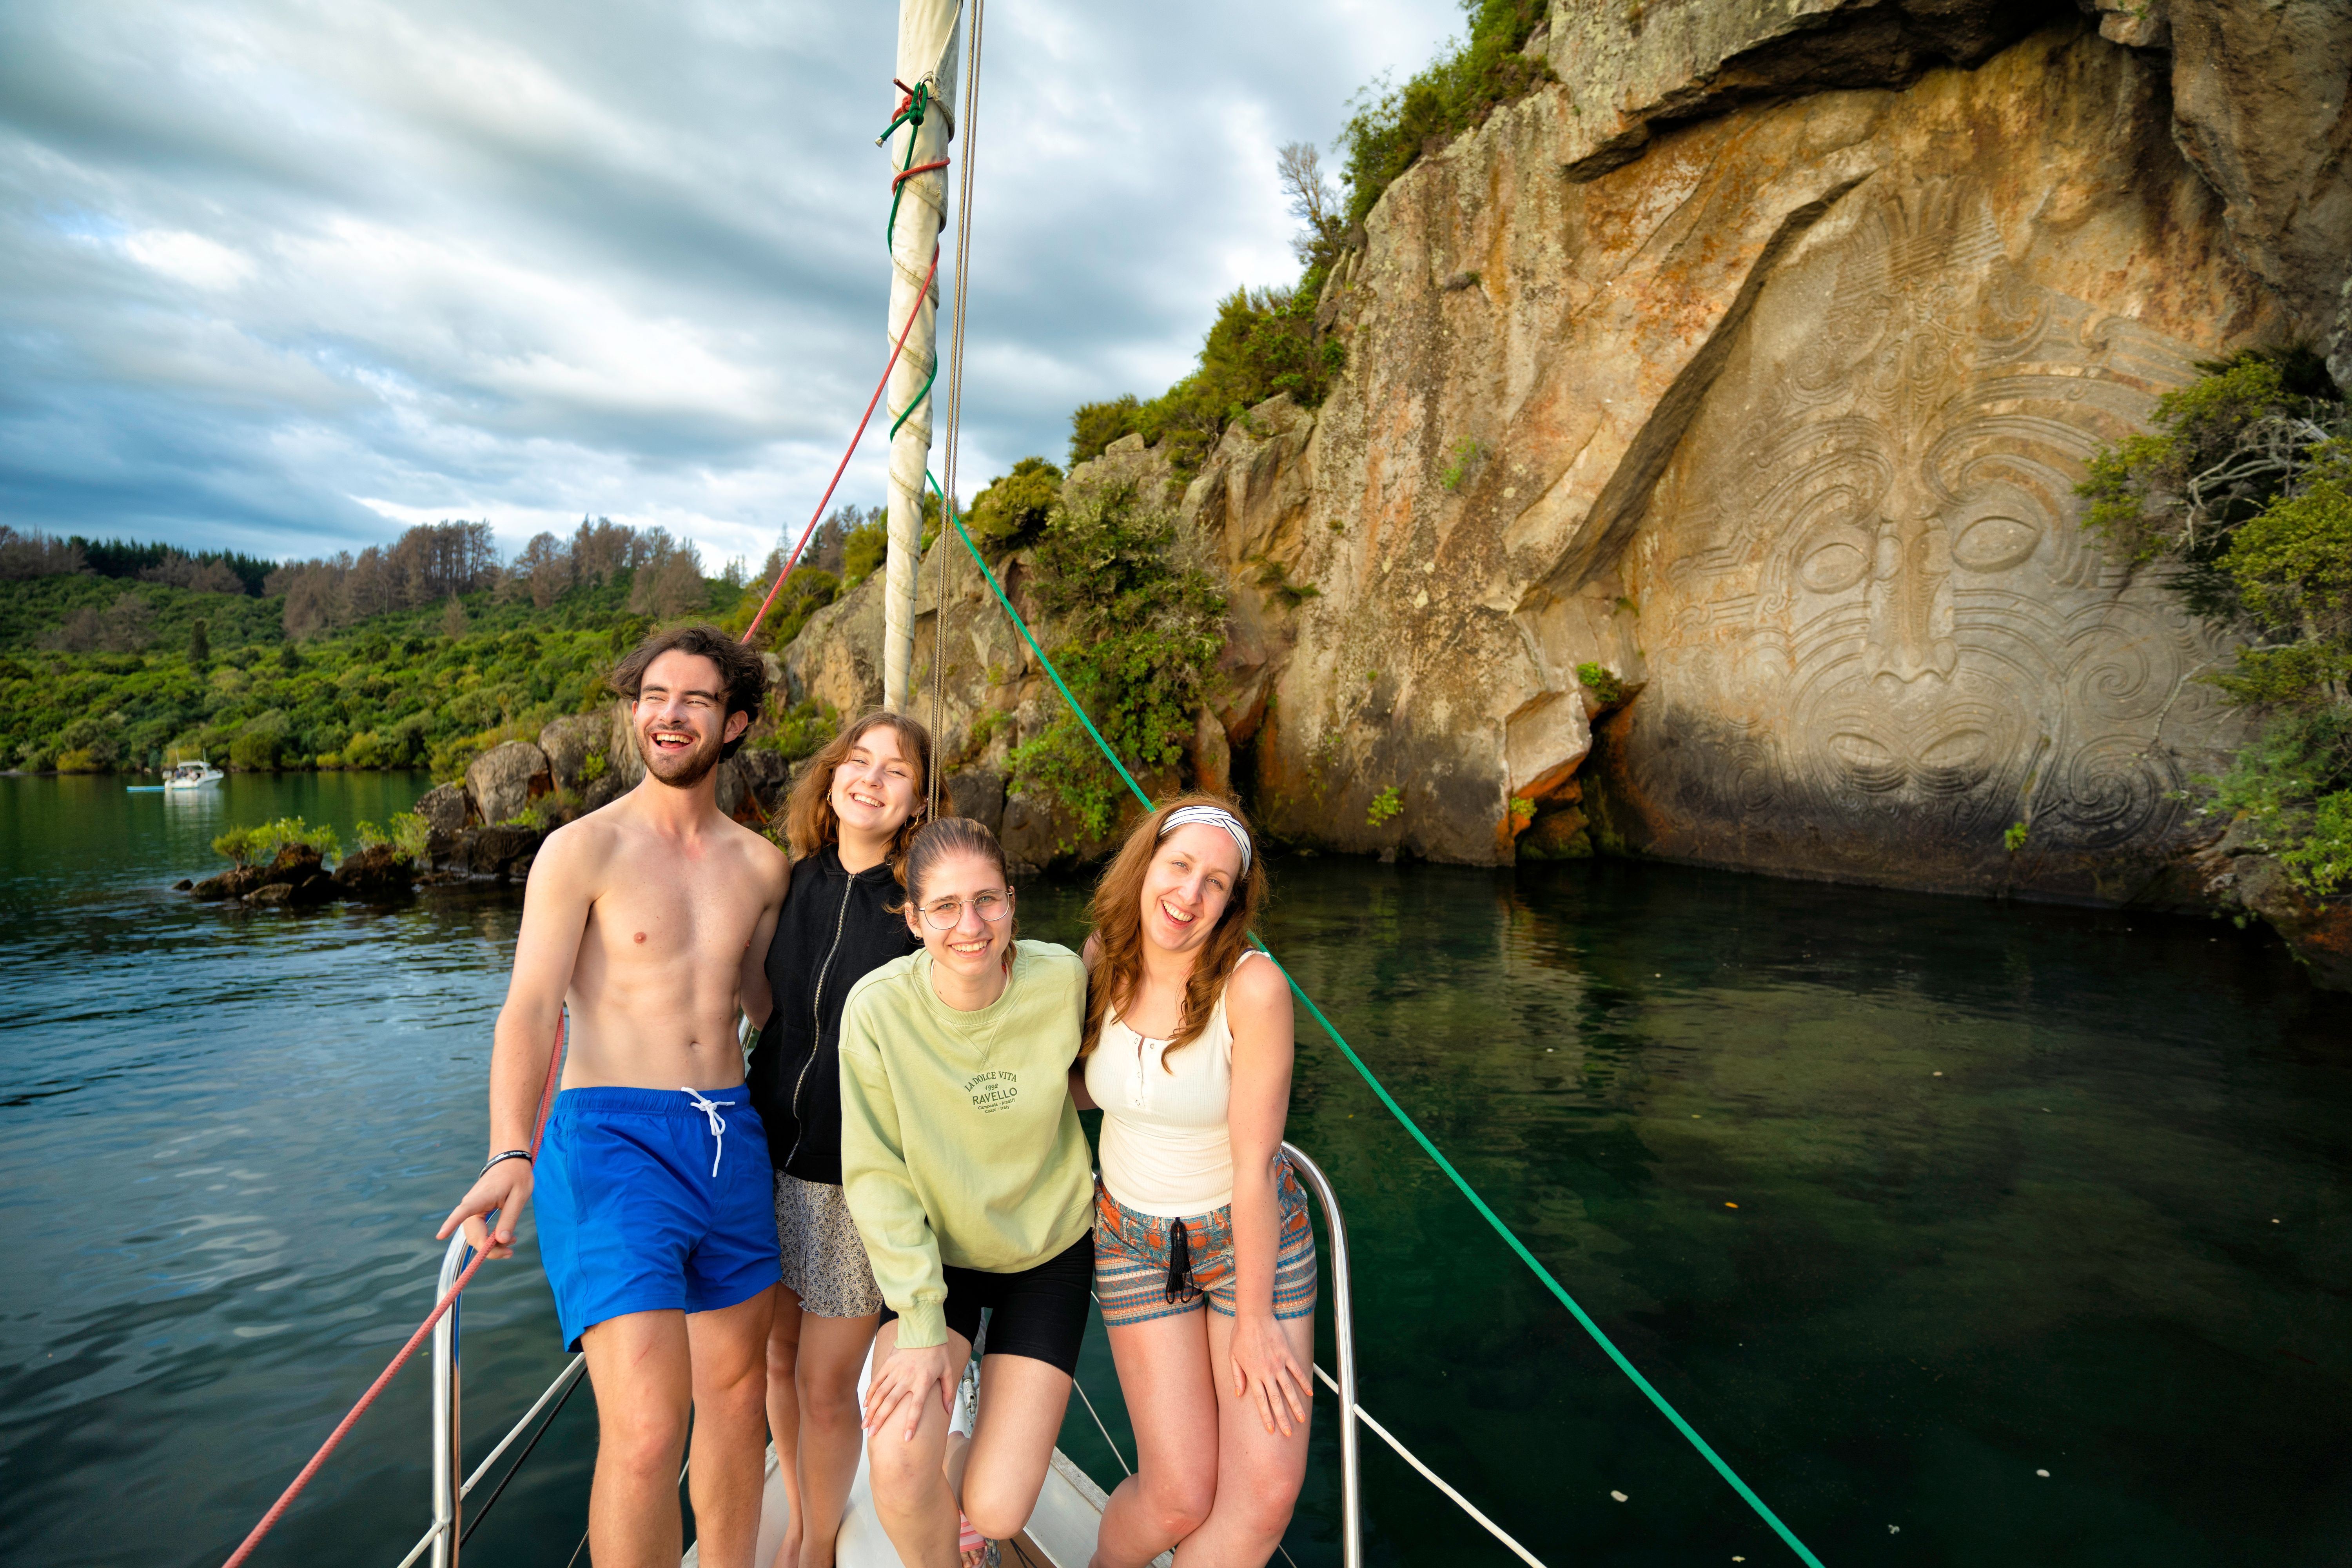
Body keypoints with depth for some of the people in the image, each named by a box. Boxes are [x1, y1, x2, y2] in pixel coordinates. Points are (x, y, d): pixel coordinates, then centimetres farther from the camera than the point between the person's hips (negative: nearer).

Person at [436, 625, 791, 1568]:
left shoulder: (761, 866, 10)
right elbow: (530, 1007, -12)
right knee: (645, 1432, -15)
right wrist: (510, 1154, -24)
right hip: (611, 1139, -5)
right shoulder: (583, 850, -4)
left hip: (731, 1140, 5)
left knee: (736, 1394, 16)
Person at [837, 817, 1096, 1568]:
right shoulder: (879, 1007, -22)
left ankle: (971, 1460, 33)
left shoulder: (1062, 979, -20)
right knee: (897, 1463, -22)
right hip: (933, 1252, 0)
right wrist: (919, 1323, -17)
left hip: (1049, 1251, 1)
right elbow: (876, 1177, -14)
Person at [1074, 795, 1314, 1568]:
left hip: (1253, 1235, -2)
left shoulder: (1253, 985, -24)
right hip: (1134, 1241, 2)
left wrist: (1255, 1319, -12)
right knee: (1180, 1496, -2)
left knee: (1267, 1492, -6)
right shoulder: (1104, 957, -11)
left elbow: (1254, 1164, -19)